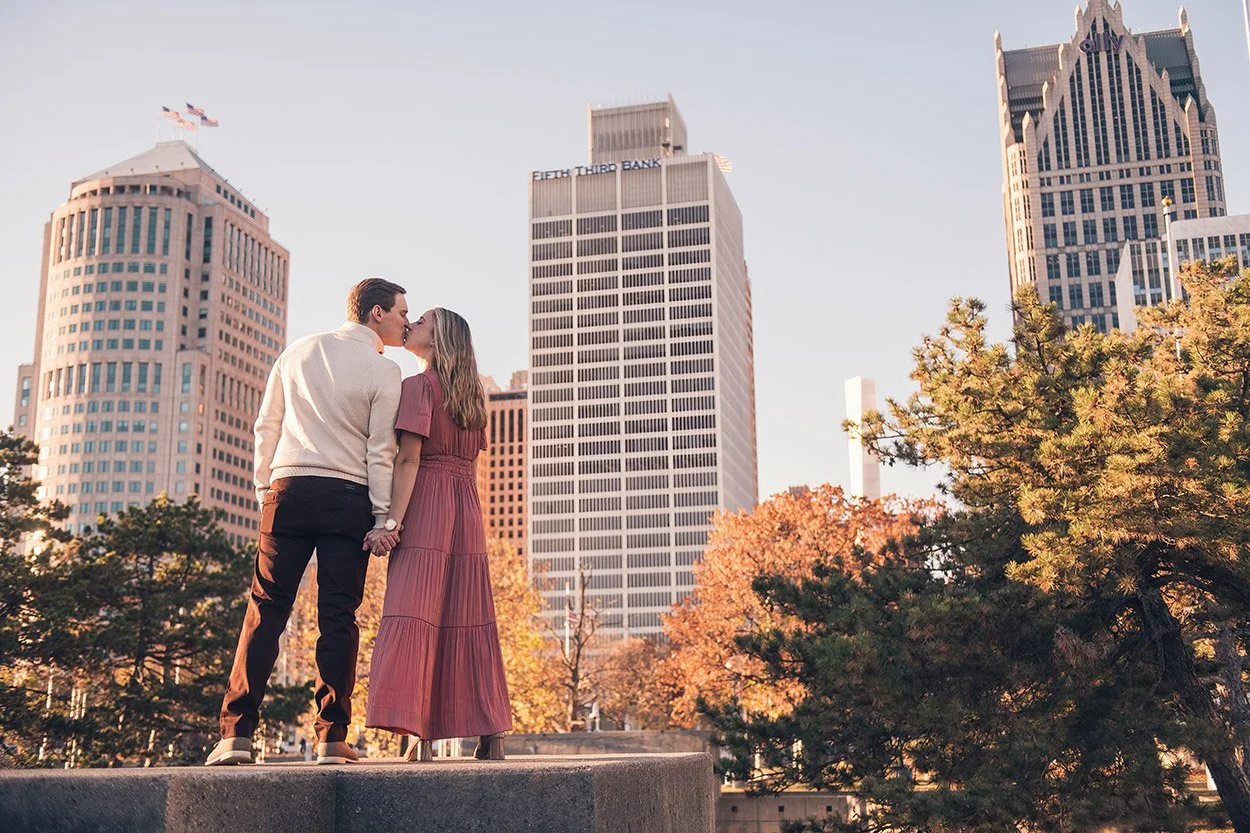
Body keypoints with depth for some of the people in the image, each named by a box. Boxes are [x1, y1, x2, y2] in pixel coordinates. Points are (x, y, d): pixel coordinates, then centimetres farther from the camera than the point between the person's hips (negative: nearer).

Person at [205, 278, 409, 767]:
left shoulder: (299, 352, 12)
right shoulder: (385, 372, 0)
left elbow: (266, 425, 12)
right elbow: (380, 451, -5)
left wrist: (264, 490, 17)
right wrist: (382, 518, -3)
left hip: (290, 488, 3)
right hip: (349, 497, -2)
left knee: (266, 610, 3)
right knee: (338, 617, 1)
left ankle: (236, 733, -2)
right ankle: (332, 738, 1)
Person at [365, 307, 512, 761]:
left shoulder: (417, 385, -5)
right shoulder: (471, 394, 17)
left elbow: (409, 460, -14)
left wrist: (392, 520, -18)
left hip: (425, 507, -7)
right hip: (467, 509, 7)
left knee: (412, 612, -11)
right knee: (467, 617, 9)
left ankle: (419, 735, -20)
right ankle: (490, 732, 11)